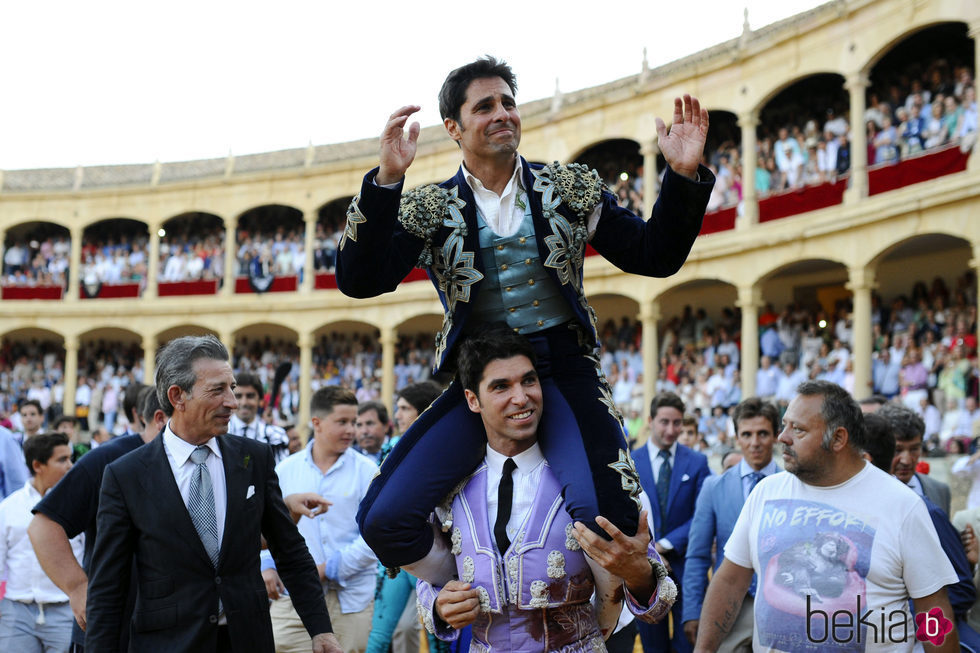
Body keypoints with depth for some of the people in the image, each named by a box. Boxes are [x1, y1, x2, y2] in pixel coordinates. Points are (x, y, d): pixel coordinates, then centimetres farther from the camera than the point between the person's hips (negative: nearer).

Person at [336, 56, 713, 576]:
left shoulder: (570, 189, 10)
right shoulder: (428, 208, 6)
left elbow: (654, 256, 9)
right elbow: (360, 280, -8)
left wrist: (684, 176, -6)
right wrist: (386, 180, -19)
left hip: (563, 368, -1)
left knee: (608, 513, -26)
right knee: (383, 518, -12)